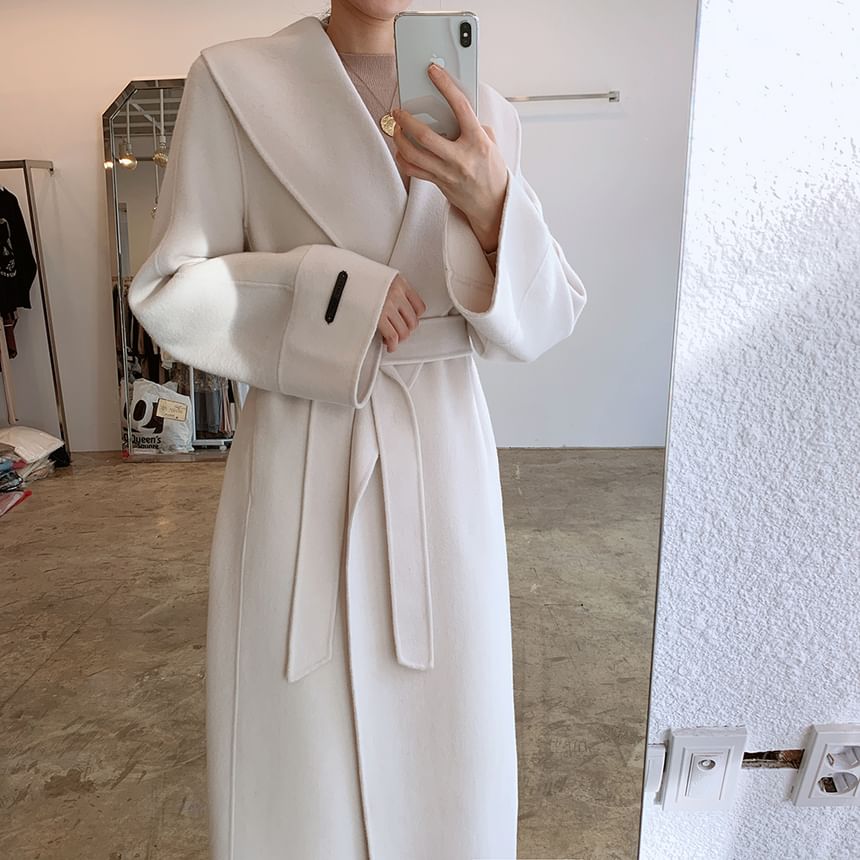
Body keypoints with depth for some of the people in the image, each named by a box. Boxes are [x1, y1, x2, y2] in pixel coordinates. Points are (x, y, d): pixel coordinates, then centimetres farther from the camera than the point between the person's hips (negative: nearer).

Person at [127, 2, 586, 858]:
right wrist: (326, 290, -17)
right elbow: (168, 292, -3)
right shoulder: (235, 79, -2)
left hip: (443, 458, 3)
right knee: (297, 741, 11)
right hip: (299, 461, -2)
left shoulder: (483, 116, 4)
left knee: (445, 732, 14)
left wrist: (493, 205, -18)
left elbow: (541, 319, 0)